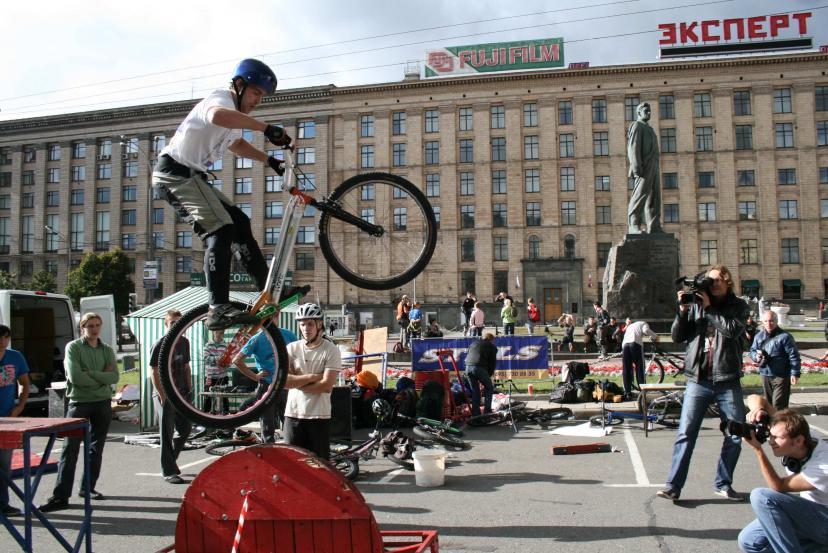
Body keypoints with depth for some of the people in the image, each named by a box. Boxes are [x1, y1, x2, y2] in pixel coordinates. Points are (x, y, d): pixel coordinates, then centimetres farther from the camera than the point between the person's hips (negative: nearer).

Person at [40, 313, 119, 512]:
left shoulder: (107, 350, 9)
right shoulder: (73, 347, -3)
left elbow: (114, 377, -5)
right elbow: (75, 377, -16)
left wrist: (91, 373, -15)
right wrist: (102, 379, -8)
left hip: (103, 403, 4)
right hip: (79, 402, -4)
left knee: (96, 449, 10)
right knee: (70, 449, -7)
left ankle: (88, 488, 23)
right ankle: (61, 496, -5)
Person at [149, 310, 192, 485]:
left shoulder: (184, 342, 9)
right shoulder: (160, 345, -10)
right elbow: (155, 373, -12)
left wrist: (189, 390, 9)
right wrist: (162, 396, -16)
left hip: (181, 393, 7)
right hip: (165, 395, -7)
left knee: (186, 428, 11)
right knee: (167, 433, -1)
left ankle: (170, 461, 31)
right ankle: (168, 472, 7)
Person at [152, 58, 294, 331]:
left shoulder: (235, 111, 18)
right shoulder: (221, 98, -13)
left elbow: (235, 143, 40)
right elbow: (217, 116, -41)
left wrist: (269, 160, 30)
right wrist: (266, 128, -43)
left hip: (189, 176, 10)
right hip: (175, 172, -10)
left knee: (239, 222, 8)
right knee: (221, 229, -24)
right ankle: (219, 309, -30)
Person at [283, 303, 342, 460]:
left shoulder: (331, 350, -6)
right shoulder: (291, 348, 3)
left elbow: (326, 386, -14)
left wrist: (295, 382, -9)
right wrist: (312, 377, -13)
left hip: (319, 416, -2)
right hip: (293, 414, 3)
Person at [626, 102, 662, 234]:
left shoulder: (649, 128, 28)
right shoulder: (636, 125, 0)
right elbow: (634, 147, -12)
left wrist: (655, 170, 19)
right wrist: (637, 168, -22)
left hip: (653, 168, 9)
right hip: (644, 168, -9)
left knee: (655, 197, 3)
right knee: (640, 196, -13)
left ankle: (653, 227, 2)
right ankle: (634, 226, -15)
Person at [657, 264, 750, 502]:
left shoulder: (738, 306, 7)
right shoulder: (695, 305, 8)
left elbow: (733, 329, -14)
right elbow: (677, 337, 4)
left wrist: (709, 308, -12)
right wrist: (683, 310, -7)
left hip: (728, 381, 1)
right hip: (698, 380, -1)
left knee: (735, 436, 8)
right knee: (685, 434, -5)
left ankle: (723, 484, 24)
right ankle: (673, 486, -4)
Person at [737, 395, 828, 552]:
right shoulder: (788, 433, -11)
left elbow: (779, 487, -24)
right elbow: (755, 399, -5)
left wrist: (758, 450, -33)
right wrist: (758, 410, -28)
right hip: (809, 513, 8)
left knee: (761, 497, -28)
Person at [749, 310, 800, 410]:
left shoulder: (784, 336, -11)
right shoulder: (759, 336, 6)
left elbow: (793, 356, -11)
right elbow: (752, 350, 16)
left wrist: (795, 373, -16)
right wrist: (756, 356, -8)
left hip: (781, 376, -6)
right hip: (765, 375, 6)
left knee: (778, 405, -8)